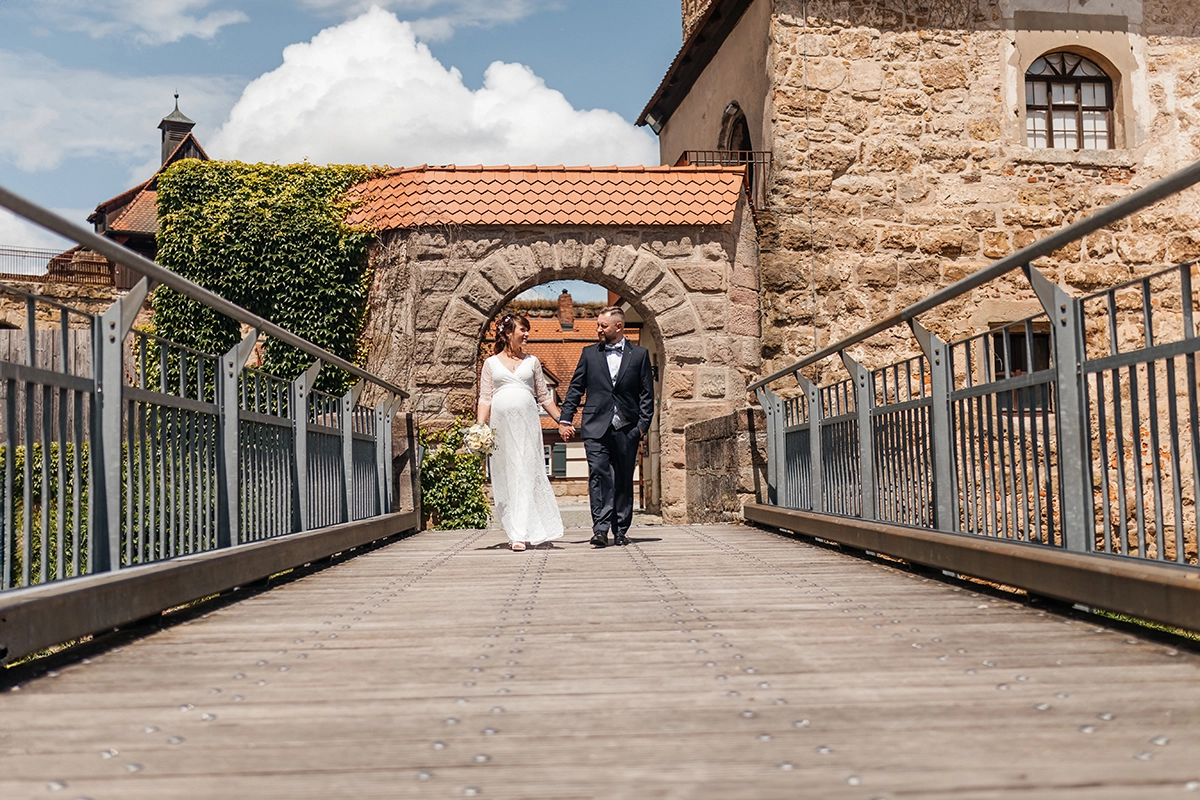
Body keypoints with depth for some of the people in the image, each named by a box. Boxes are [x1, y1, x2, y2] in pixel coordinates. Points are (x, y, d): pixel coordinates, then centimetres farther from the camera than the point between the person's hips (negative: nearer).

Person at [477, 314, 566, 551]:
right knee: (504, 477, 3)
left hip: (527, 423, 0)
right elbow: (485, 398, 5)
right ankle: (518, 529, 17)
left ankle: (521, 534, -14)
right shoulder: (491, 363, 10)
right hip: (500, 424, 0)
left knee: (525, 475, -9)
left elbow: (544, 396, 16)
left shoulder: (532, 362, 13)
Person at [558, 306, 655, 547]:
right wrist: (565, 419, 2)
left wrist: (643, 425, -3)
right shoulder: (589, 354, 11)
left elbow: (647, 394, 6)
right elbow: (575, 389, 11)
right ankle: (600, 529, -14)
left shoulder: (639, 355, 7)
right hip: (596, 427, 0)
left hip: (626, 428, 0)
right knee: (599, 475, -12)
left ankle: (621, 530, 15)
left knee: (624, 480, 6)